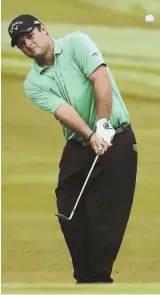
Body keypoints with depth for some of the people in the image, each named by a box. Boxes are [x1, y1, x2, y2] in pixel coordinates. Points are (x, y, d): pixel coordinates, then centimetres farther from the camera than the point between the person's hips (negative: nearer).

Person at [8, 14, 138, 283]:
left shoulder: (76, 43, -6)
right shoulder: (33, 83, 4)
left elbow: (101, 79, -17)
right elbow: (63, 111, -11)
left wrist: (103, 125, -25)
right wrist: (91, 135, -26)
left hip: (115, 138, -5)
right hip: (78, 146, 5)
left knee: (104, 215, -8)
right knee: (69, 213, 2)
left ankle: (99, 279, -3)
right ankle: (84, 277, 14)